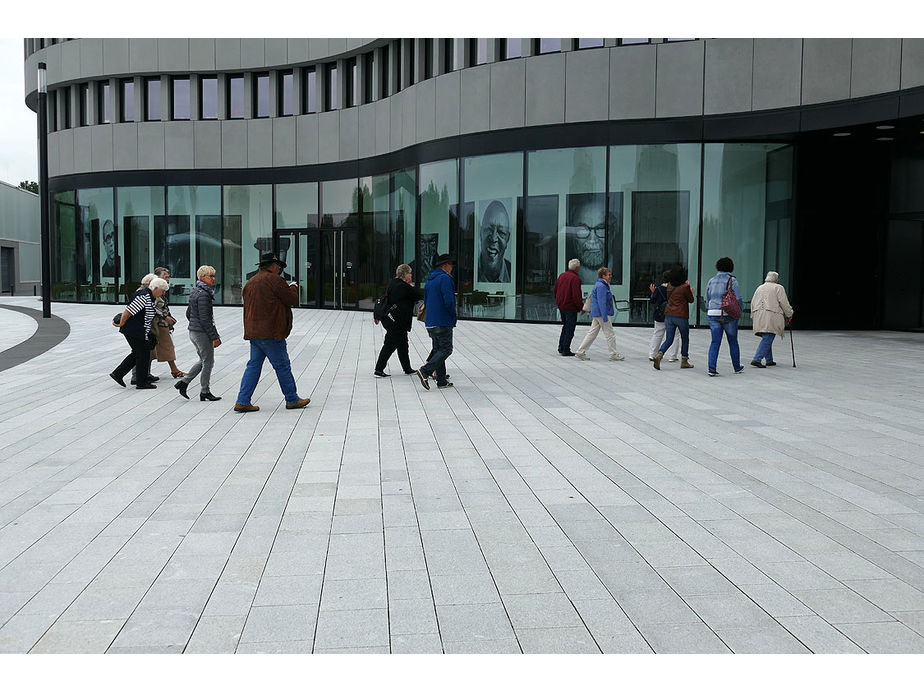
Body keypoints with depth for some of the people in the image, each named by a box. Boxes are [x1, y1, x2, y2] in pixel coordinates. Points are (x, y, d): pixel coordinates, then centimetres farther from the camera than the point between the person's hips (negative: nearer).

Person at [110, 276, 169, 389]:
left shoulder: (148, 296, 12)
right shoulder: (144, 296, -22)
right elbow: (128, 311, -23)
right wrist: (121, 324, -12)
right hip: (136, 332, -10)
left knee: (137, 354, 19)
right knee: (143, 355, 1)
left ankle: (117, 374, 22)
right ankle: (142, 383, 11)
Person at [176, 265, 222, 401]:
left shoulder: (195, 292, 11)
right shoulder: (203, 294, -19)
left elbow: (188, 313, 19)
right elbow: (204, 319, -22)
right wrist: (215, 337, -19)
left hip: (193, 332, 10)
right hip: (202, 333, -10)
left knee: (203, 360, 20)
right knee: (208, 362, 2)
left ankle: (184, 382, 16)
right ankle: (205, 392, 11)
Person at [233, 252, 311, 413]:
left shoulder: (250, 282, 16)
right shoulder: (274, 280, -10)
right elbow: (293, 299, -7)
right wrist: (293, 287, 12)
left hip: (253, 332, 8)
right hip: (270, 332, -8)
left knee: (253, 365, 10)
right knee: (282, 366, 2)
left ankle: (243, 401, 5)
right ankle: (292, 400, 12)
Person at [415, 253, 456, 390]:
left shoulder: (430, 280, 16)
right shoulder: (445, 278, -12)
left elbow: (426, 301, 21)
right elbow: (449, 300, -19)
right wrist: (453, 316, -5)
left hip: (431, 322, 9)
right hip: (443, 322, -9)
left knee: (438, 349, 11)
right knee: (446, 349, -5)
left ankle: (441, 380, 12)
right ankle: (425, 371, -18)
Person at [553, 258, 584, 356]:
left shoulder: (562, 275, 6)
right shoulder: (575, 278, -19)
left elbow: (555, 290, 12)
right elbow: (576, 295, -23)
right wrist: (581, 307, -12)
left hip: (561, 305, 8)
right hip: (570, 307, -8)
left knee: (565, 326, 22)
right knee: (570, 329, 2)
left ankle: (561, 347, 22)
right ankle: (566, 350, 5)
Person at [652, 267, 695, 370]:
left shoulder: (669, 288, 5)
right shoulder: (685, 287, -11)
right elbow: (691, 300, 0)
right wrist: (689, 289, 14)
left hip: (668, 315, 4)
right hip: (681, 316, -4)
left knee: (669, 339, 6)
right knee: (685, 339, 15)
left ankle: (659, 354, -19)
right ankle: (684, 361, 20)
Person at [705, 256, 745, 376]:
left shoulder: (711, 281, 9)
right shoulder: (732, 280, -4)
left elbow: (707, 299, 14)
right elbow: (738, 299, -8)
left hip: (713, 314, 3)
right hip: (728, 314, -3)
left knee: (715, 342, 3)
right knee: (733, 341, 11)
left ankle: (711, 368, -8)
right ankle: (737, 367, 24)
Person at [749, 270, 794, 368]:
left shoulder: (760, 288, 20)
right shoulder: (778, 288, 2)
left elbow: (753, 303, 19)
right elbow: (784, 303, -2)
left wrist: (753, 316, 25)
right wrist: (789, 314, 10)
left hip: (758, 316, 7)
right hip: (771, 316, -7)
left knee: (767, 339, 15)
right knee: (767, 339, -10)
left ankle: (769, 360, 16)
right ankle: (756, 359, -20)